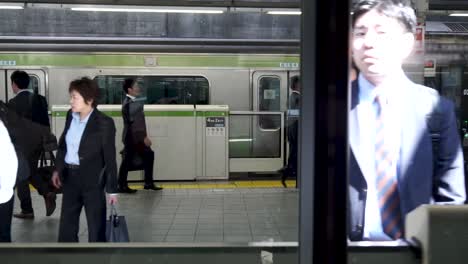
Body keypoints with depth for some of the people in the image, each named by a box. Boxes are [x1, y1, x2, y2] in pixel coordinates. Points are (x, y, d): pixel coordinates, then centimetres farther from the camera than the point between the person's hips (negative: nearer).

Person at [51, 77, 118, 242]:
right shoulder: (70, 116, 2)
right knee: (66, 224, 15)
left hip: (93, 180, -6)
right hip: (70, 176, 6)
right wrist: (58, 169, 10)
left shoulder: (104, 123, -16)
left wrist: (112, 189, -12)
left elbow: (110, 158, -13)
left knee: (96, 226, 7)